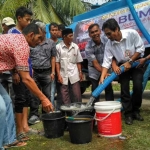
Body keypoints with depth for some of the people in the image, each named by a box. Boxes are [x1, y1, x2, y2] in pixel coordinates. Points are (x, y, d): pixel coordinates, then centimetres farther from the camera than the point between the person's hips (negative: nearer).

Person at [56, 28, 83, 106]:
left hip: (74, 75, 2)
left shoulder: (75, 47, 5)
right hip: (63, 75, -2)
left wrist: (80, 72, 5)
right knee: (64, 97, 5)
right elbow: (57, 62, -2)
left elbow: (78, 61, 10)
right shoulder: (58, 47, -3)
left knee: (77, 96, 5)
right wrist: (58, 75, -6)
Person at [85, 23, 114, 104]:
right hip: (94, 70, -1)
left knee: (108, 88, -2)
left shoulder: (106, 40, -18)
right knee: (95, 90, 3)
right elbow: (95, 63, -24)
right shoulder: (88, 47, -24)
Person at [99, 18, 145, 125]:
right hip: (122, 66, 2)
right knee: (124, 89, -5)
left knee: (138, 86, -12)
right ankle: (128, 114, 7)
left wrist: (130, 62, -20)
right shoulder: (109, 45, -19)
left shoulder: (132, 33, -25)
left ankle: (135, 110, 7)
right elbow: (107, 62, -19)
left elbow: (140, 48, -17)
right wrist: (102, 77, -31)